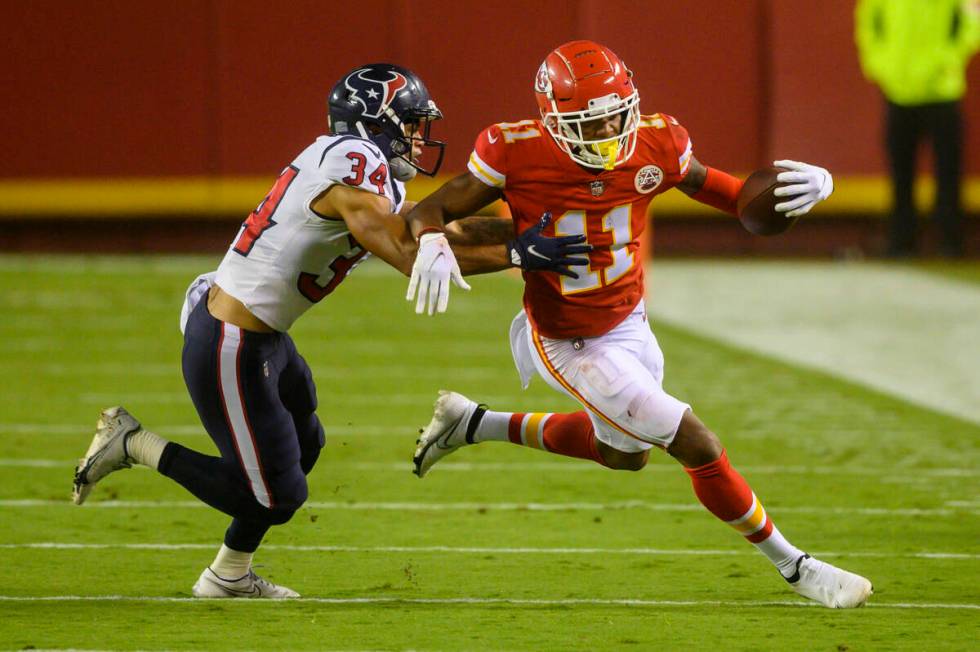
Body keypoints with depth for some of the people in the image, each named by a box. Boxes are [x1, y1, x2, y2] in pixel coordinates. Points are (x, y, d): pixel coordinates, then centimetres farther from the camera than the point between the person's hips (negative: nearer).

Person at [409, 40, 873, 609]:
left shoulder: (655, 146, -16)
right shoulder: (519, 156, -27)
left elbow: (730, 194, -2)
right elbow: (433, 209, -17)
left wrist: (805, 185, -22)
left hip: (628, 321, 7)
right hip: (569, 344, -7)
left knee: (624, 453, 30)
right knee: (697, 445, -9)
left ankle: (475, 424, 42)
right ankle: (792, 565, 10)